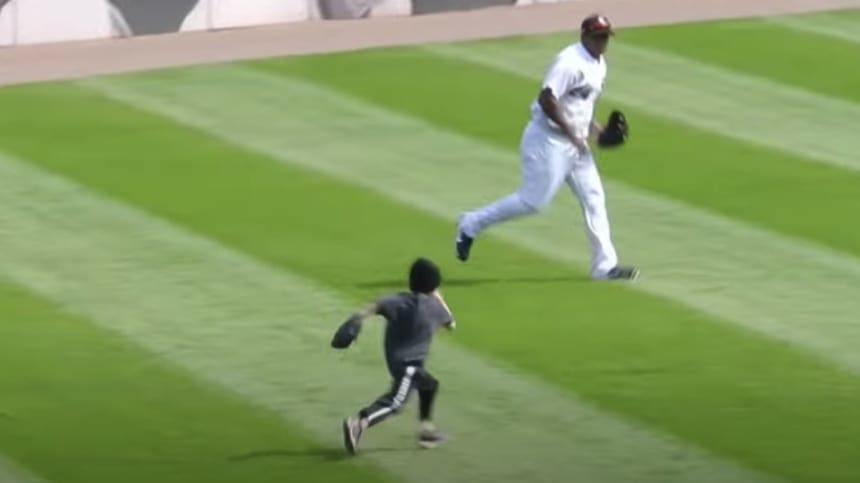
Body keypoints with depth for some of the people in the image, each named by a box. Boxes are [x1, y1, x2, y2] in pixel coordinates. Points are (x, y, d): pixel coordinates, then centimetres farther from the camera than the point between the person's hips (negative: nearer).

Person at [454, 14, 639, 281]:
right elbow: (546, 99, -27)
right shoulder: (570, 61, -19)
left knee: (593, 198, 5)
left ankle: (605, 266, 6)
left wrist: (593, 127, 11)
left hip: (574, 142, 10)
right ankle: (471, 224, 10)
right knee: (533, 199, -7)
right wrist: (571, 133, -23)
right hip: (548, 139, -10)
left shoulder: (599, 64, 12)